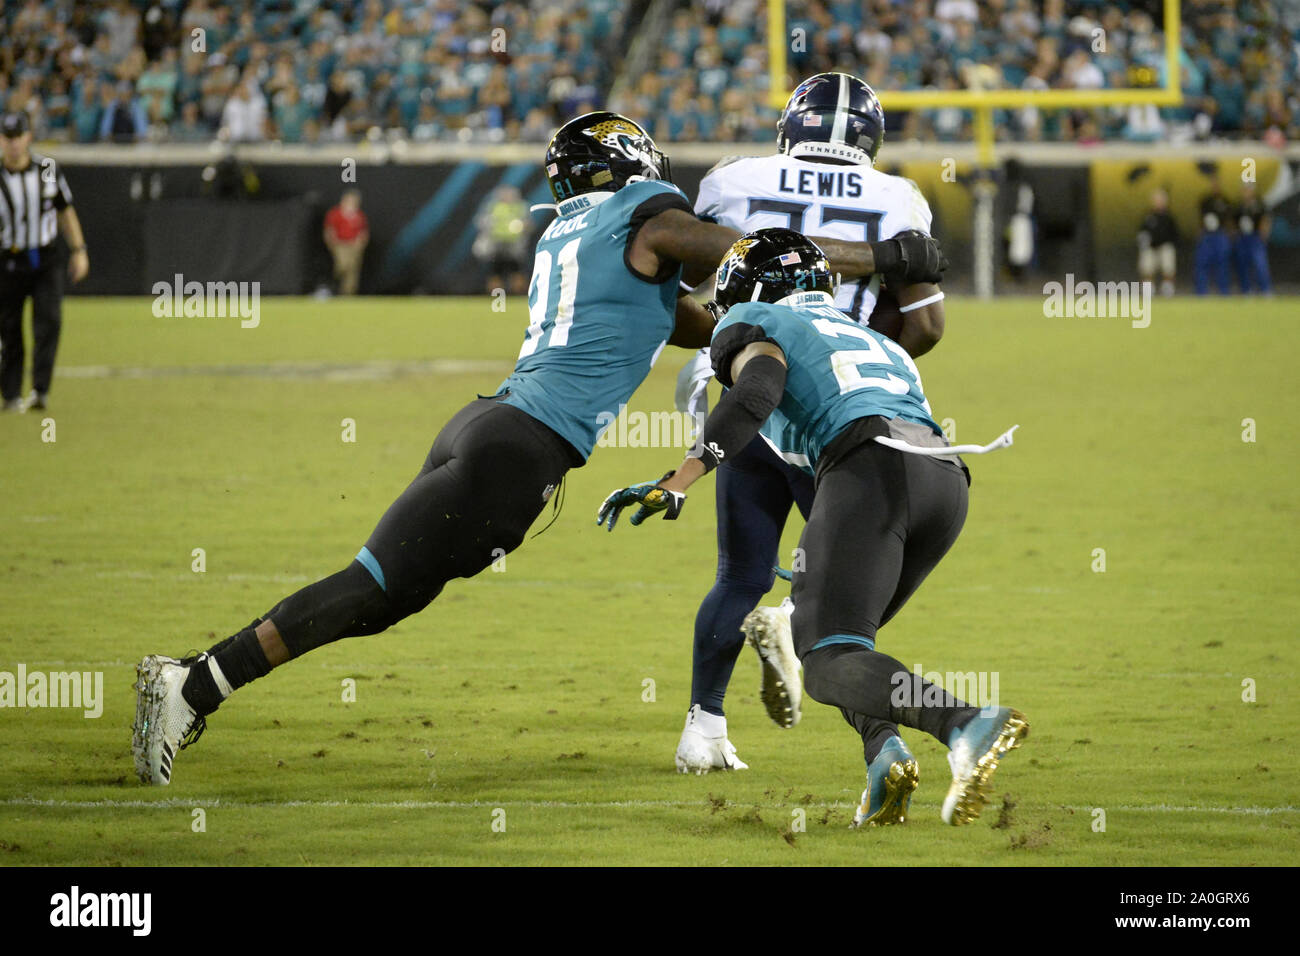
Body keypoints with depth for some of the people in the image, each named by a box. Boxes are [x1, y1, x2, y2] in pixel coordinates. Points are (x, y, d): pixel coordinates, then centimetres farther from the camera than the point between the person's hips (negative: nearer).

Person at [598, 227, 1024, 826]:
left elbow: (757, 393, -3)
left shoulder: (752, 324, 19)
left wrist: (675, 485, -10)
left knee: (830, 664, -13)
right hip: (949, 479, 7)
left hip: (872, 466, -7)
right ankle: (884, 751, -6)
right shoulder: (878, 343, 39)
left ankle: (966, 726, -39)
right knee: (835, 636, 23)